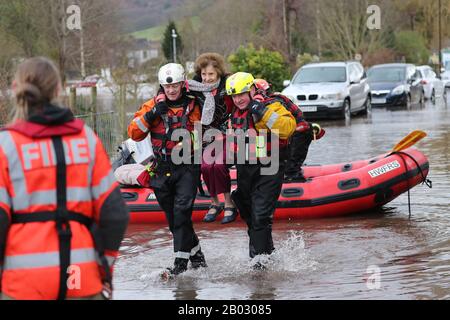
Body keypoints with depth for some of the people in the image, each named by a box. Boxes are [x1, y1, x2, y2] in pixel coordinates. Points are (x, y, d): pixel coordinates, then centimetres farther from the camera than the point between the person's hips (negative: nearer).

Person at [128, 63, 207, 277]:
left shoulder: (193, 106, 3)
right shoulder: (152, 106, 7)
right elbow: (134, 133, 0)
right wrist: (151, 115, -13)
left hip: (187, 165, -3)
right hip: (163, 169, 3)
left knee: (182, 210, -20)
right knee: (173, 218, 8)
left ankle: (181, 261, -19)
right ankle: (196, 255, 27)